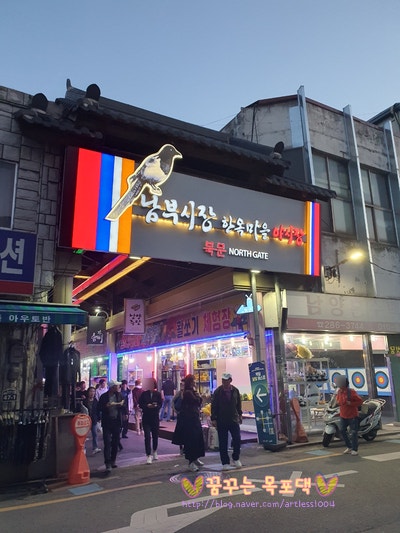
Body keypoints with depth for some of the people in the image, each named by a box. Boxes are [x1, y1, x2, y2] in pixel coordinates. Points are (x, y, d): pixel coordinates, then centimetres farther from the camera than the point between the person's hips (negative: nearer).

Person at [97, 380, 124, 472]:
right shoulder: (104, 396, -4)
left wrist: (120, 405, -17)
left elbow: (123, 406, 2)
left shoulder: (119, 395, 4)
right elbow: (99, 408, -5)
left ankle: (113, 460, 26)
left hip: (117, 421, 3)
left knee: (115, 442, 11)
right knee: (107, 443, -7)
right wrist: (106, 406, -21)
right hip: (107, 422, -3)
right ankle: (108, 464, -6)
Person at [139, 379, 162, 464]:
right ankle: (149, 456, -2)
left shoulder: (158, 394, -1)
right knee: (147, 436, -7)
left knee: (155, 435, 13)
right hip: (146, 418, -1)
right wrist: (147, 406, -17)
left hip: (155, 417, 1)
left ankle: (155, 452, 36)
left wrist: (156, 406, -21)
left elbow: (160, 404, 0)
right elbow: (140, 404, -1)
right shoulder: (144, 393, -3)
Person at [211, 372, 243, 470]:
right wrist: (213, 419, -10)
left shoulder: (235, 390, 0)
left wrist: (239, 414, 12)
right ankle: (225, 463, 16)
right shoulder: (218, 391, -9)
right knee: (223, 443, 4)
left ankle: (236, 458, 24)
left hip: (234, 419, 2)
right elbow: (213, 406, -7)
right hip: (221, 421, -2)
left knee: (237, 439, 1)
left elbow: (239, 404, 13)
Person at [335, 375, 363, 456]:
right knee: (342, 431, 11)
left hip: (352, 416, -7)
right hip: (343, 416, 7)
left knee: (354, 432, 0)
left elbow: (360, 401, -15)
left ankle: (355, 449, 11)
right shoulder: (339, 392, 0)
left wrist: (351, 403, -25)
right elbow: (338, 400, 17)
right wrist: (338, 402, -5)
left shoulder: (351, 392, -18)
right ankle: (349, 447, 27)